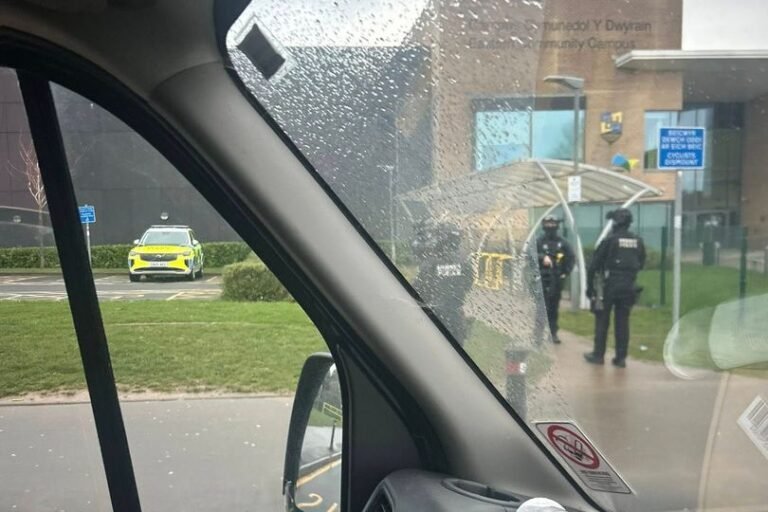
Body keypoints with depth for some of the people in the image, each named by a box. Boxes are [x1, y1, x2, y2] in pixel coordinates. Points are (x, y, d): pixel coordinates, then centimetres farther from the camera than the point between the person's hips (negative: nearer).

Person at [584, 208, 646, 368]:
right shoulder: (638, 242, 4)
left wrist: (589, 285, 0)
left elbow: (594, 264, -8)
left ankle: (598, 355, 11)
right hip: (628, 287, 4)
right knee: (623, 321, 9)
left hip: (609, 285, -4)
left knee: (602, 320, 6)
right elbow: (641, 264, 13)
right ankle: (621, 357, 11)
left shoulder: (609, 240, -10)